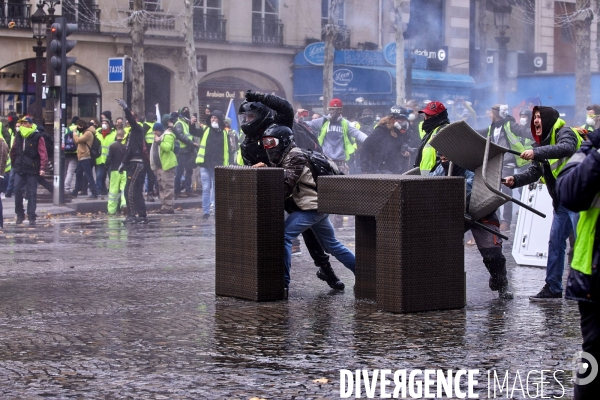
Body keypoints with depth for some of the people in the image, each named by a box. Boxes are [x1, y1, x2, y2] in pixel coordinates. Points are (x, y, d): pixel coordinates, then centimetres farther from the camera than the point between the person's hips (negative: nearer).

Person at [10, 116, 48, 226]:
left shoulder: (37, 137, -6)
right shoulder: (18, 136, 9)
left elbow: (43, 154, -11)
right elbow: (13, 151, 19)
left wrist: (42, 168, -18)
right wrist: (14, 164, 16)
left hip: (32, 171, -4)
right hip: (19, 170, 4)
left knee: (32, 194, 0)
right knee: (17, 191, -1)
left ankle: (31, 217, 5)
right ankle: (19, 215, 11)